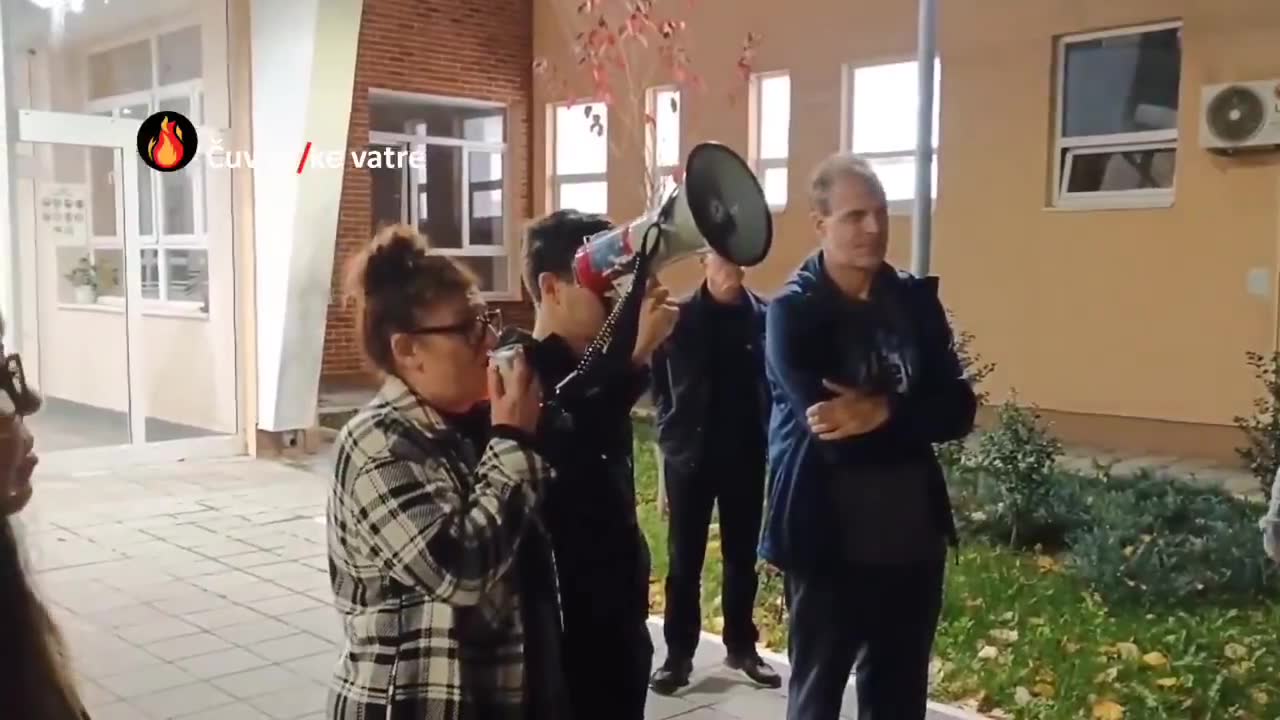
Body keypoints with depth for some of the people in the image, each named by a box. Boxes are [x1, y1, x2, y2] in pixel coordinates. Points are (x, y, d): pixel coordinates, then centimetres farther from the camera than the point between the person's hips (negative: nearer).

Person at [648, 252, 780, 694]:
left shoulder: (763, 316, -2)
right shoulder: (680, 317, -4)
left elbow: (775, 382, 0)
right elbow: (659, 381, 1)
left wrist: (770, 439, -8)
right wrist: (670, 433, -5)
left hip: (747, 455, 1)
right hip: (690, 454, -1)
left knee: (743, 557, 13)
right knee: (684, 560, 6)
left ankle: (741, 646, 27)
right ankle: (679, 654, 15)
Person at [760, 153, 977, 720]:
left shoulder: (915, 300, 4)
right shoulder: (792, 311, -10)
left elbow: (958, 411, -3)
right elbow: (828, 431, -19)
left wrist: (885, 412, -19)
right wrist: (912, 418, -12)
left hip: (912, 538, 5)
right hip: (828, 541, -4)